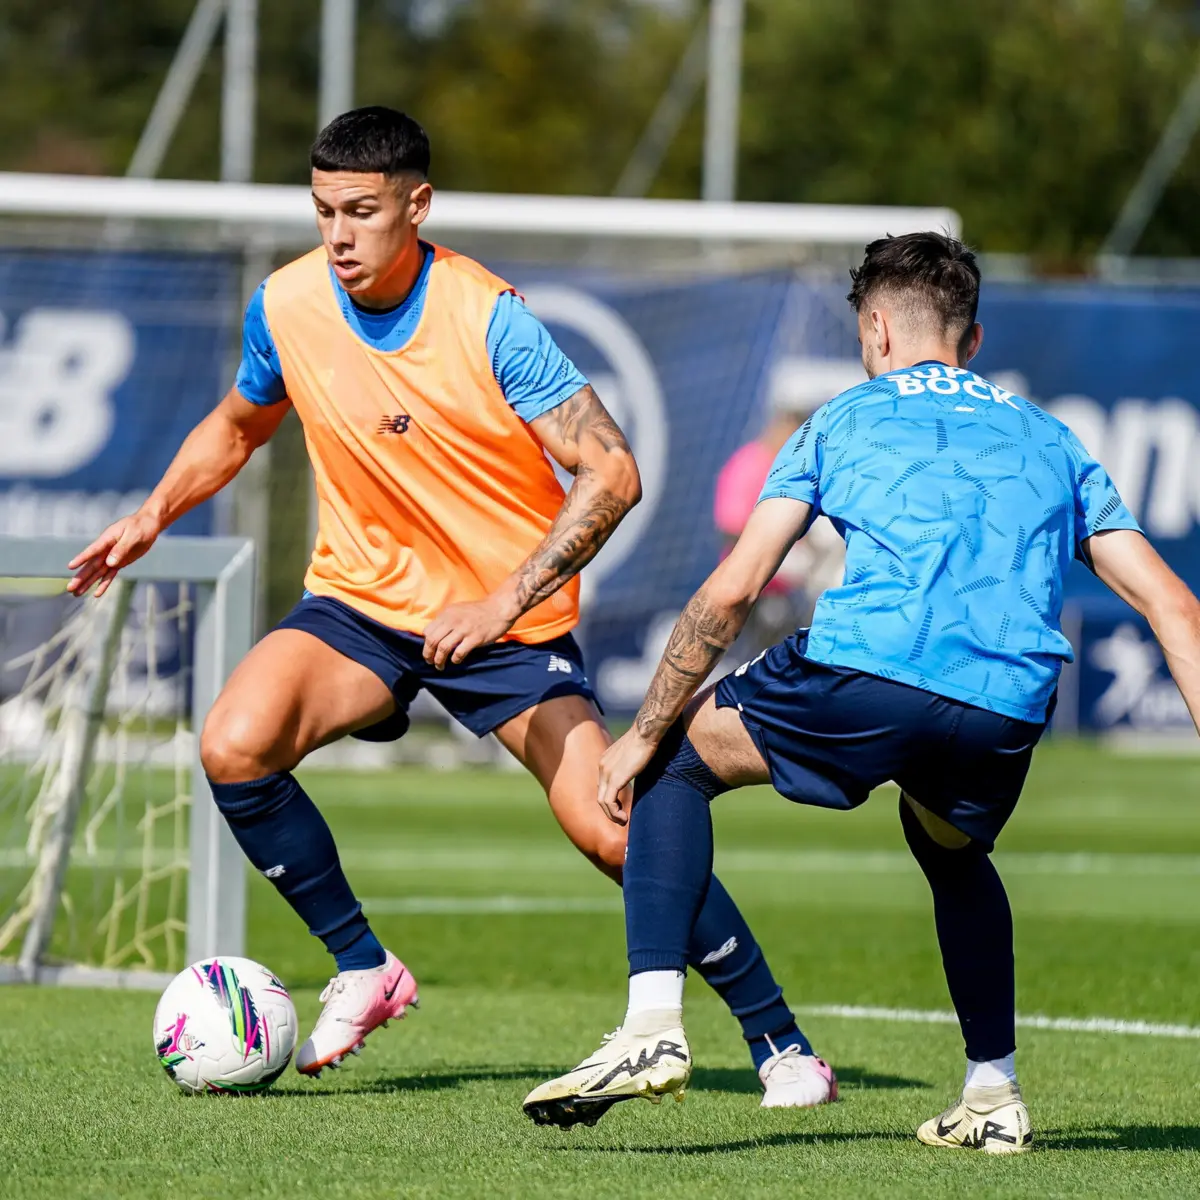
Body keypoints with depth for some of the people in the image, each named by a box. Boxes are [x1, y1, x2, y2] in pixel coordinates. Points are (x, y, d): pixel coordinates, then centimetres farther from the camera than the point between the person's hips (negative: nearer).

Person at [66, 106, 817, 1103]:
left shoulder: (490, 320, -20)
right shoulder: (287, 306, -6)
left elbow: (611, 473, -22)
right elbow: (239, 425, 17)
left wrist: (508, 601, -30)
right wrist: (155, 514, 6)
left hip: (510, 619, -4)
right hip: (361, 600, 4)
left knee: (613, 834, -16)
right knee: (234, 746, -23)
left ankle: (776, 1038, 1)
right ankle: (363, 970, -3)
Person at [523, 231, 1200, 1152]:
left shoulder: (845, 420, 20)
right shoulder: (1048, 439, 29)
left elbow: (729, 594, 11)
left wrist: (642, 737, 17)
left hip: (868, 671, -4)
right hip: (1010, 712, 4)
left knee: (679, 758, 20)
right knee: (952, 849, 37)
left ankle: (654, 1025, 3)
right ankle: (994, 1098, 31)